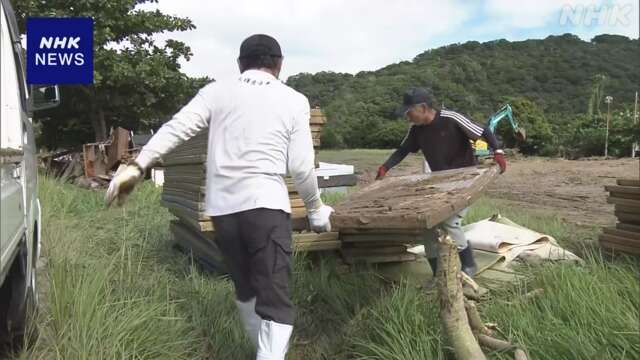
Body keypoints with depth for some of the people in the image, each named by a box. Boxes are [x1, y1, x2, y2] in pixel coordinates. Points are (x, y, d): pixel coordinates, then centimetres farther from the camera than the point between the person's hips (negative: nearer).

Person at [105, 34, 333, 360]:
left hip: (223, 208, 4)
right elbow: (301, 167, 2)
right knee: (275, 301, -1)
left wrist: (137, 167, -2)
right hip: (266, 205, -3)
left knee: (246, 290, 22)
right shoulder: (294, 101, 5)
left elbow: (175, 128, -2)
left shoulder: (217, 91, 10)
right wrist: (316, 208, 16)